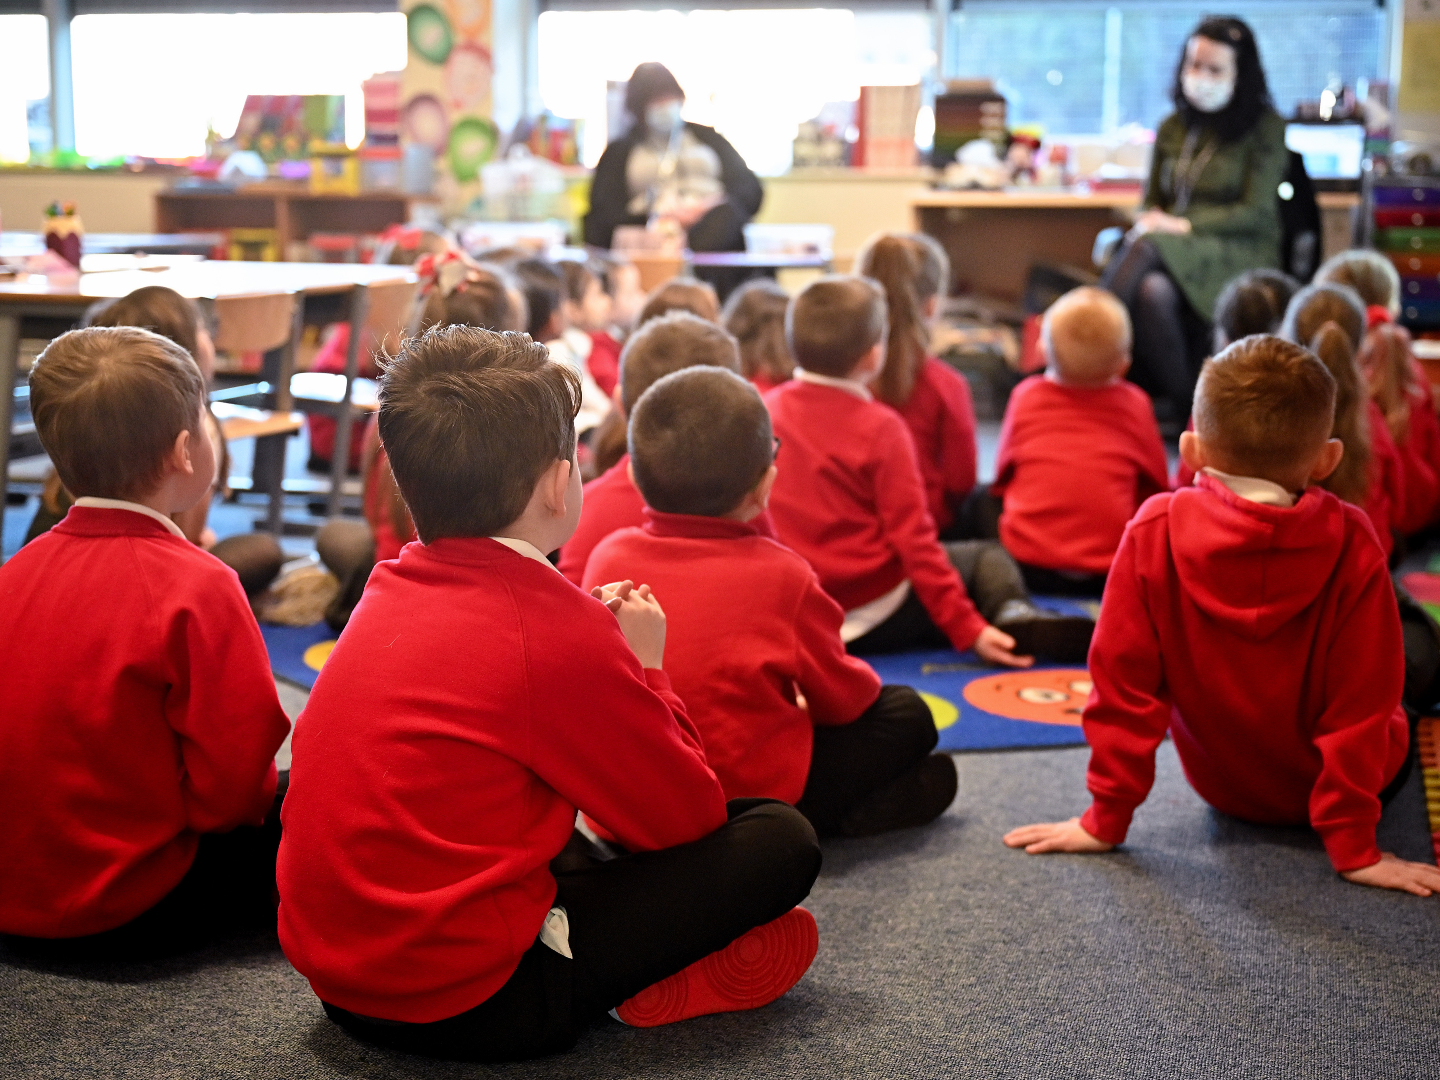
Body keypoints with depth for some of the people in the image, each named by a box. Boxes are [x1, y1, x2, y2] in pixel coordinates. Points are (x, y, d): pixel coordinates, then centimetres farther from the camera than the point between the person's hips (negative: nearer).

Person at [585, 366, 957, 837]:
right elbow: (841, 698, 0)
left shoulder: (607, 556, -2)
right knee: (907, 714, 10)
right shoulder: (779, 573, -13)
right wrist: (863, 681, 24)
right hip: (751, 793, -5)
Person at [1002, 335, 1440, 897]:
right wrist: (1354, 847, -16)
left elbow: (1123, 683, -19)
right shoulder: (1351, 544, -24)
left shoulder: (1155, 532, -23)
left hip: (1222, 786, 2)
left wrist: (1106, 819, -11)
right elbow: (1361, 702, -22)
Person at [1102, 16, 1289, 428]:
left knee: (1147, 248, -33)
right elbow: (1152, 201, 20)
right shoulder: (1173, 128, 17)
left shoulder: (1266, 128, 2)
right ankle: (1181, 403, -26)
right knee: (1152, 291, -34)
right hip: (1173, 254, 4)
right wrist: (1149, 220, -6)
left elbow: (1256, 213, -5)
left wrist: (1182, 224, -14)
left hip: (1240, 256, -4)